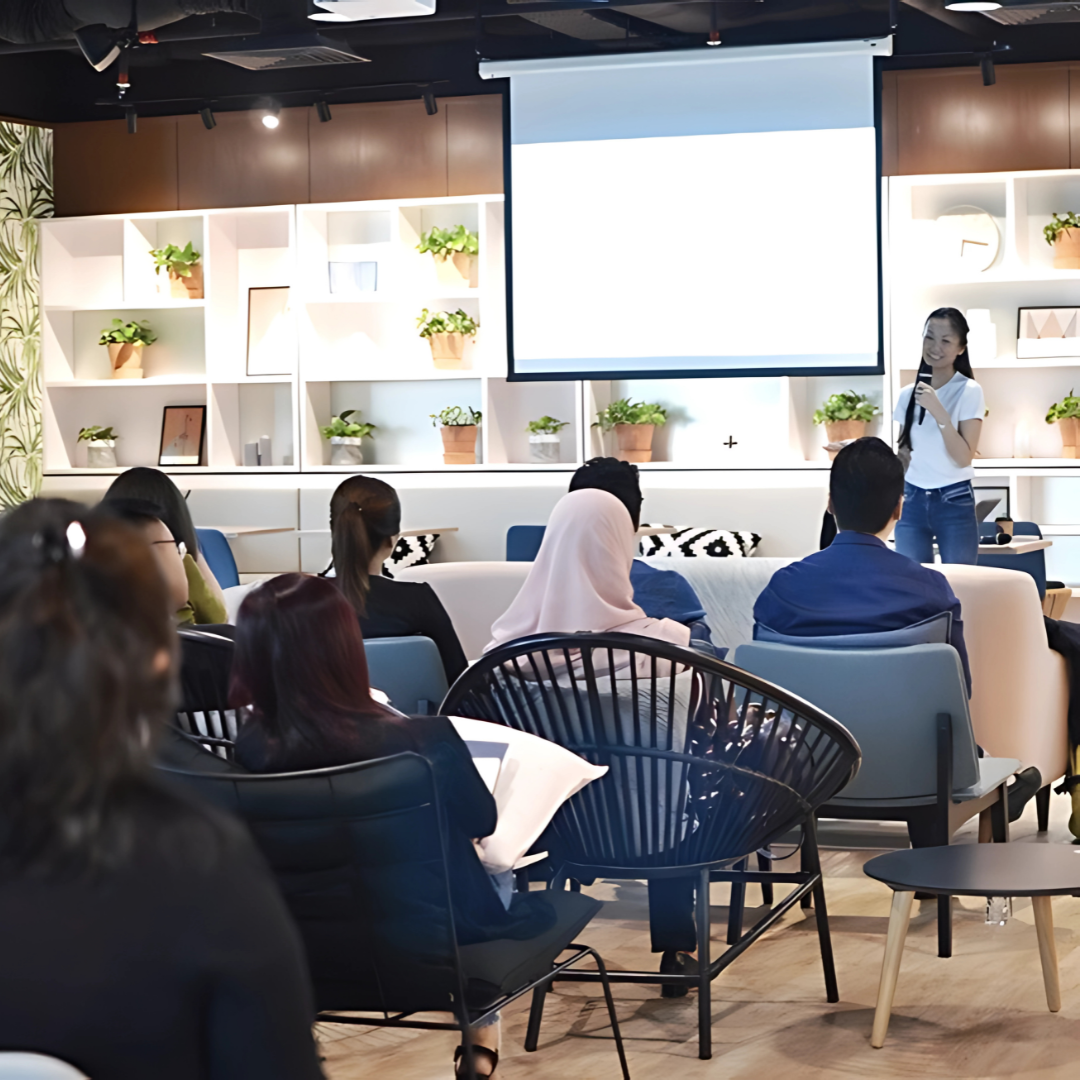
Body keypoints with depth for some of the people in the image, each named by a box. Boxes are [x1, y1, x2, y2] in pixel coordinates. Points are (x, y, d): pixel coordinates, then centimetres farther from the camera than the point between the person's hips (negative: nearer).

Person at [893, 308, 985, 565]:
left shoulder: (969, 391, -7)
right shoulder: (908, 394, 7)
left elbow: (964, 457, -14)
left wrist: (938, 411, -22)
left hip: (954, 503, -4)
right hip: (912, 502, 4)